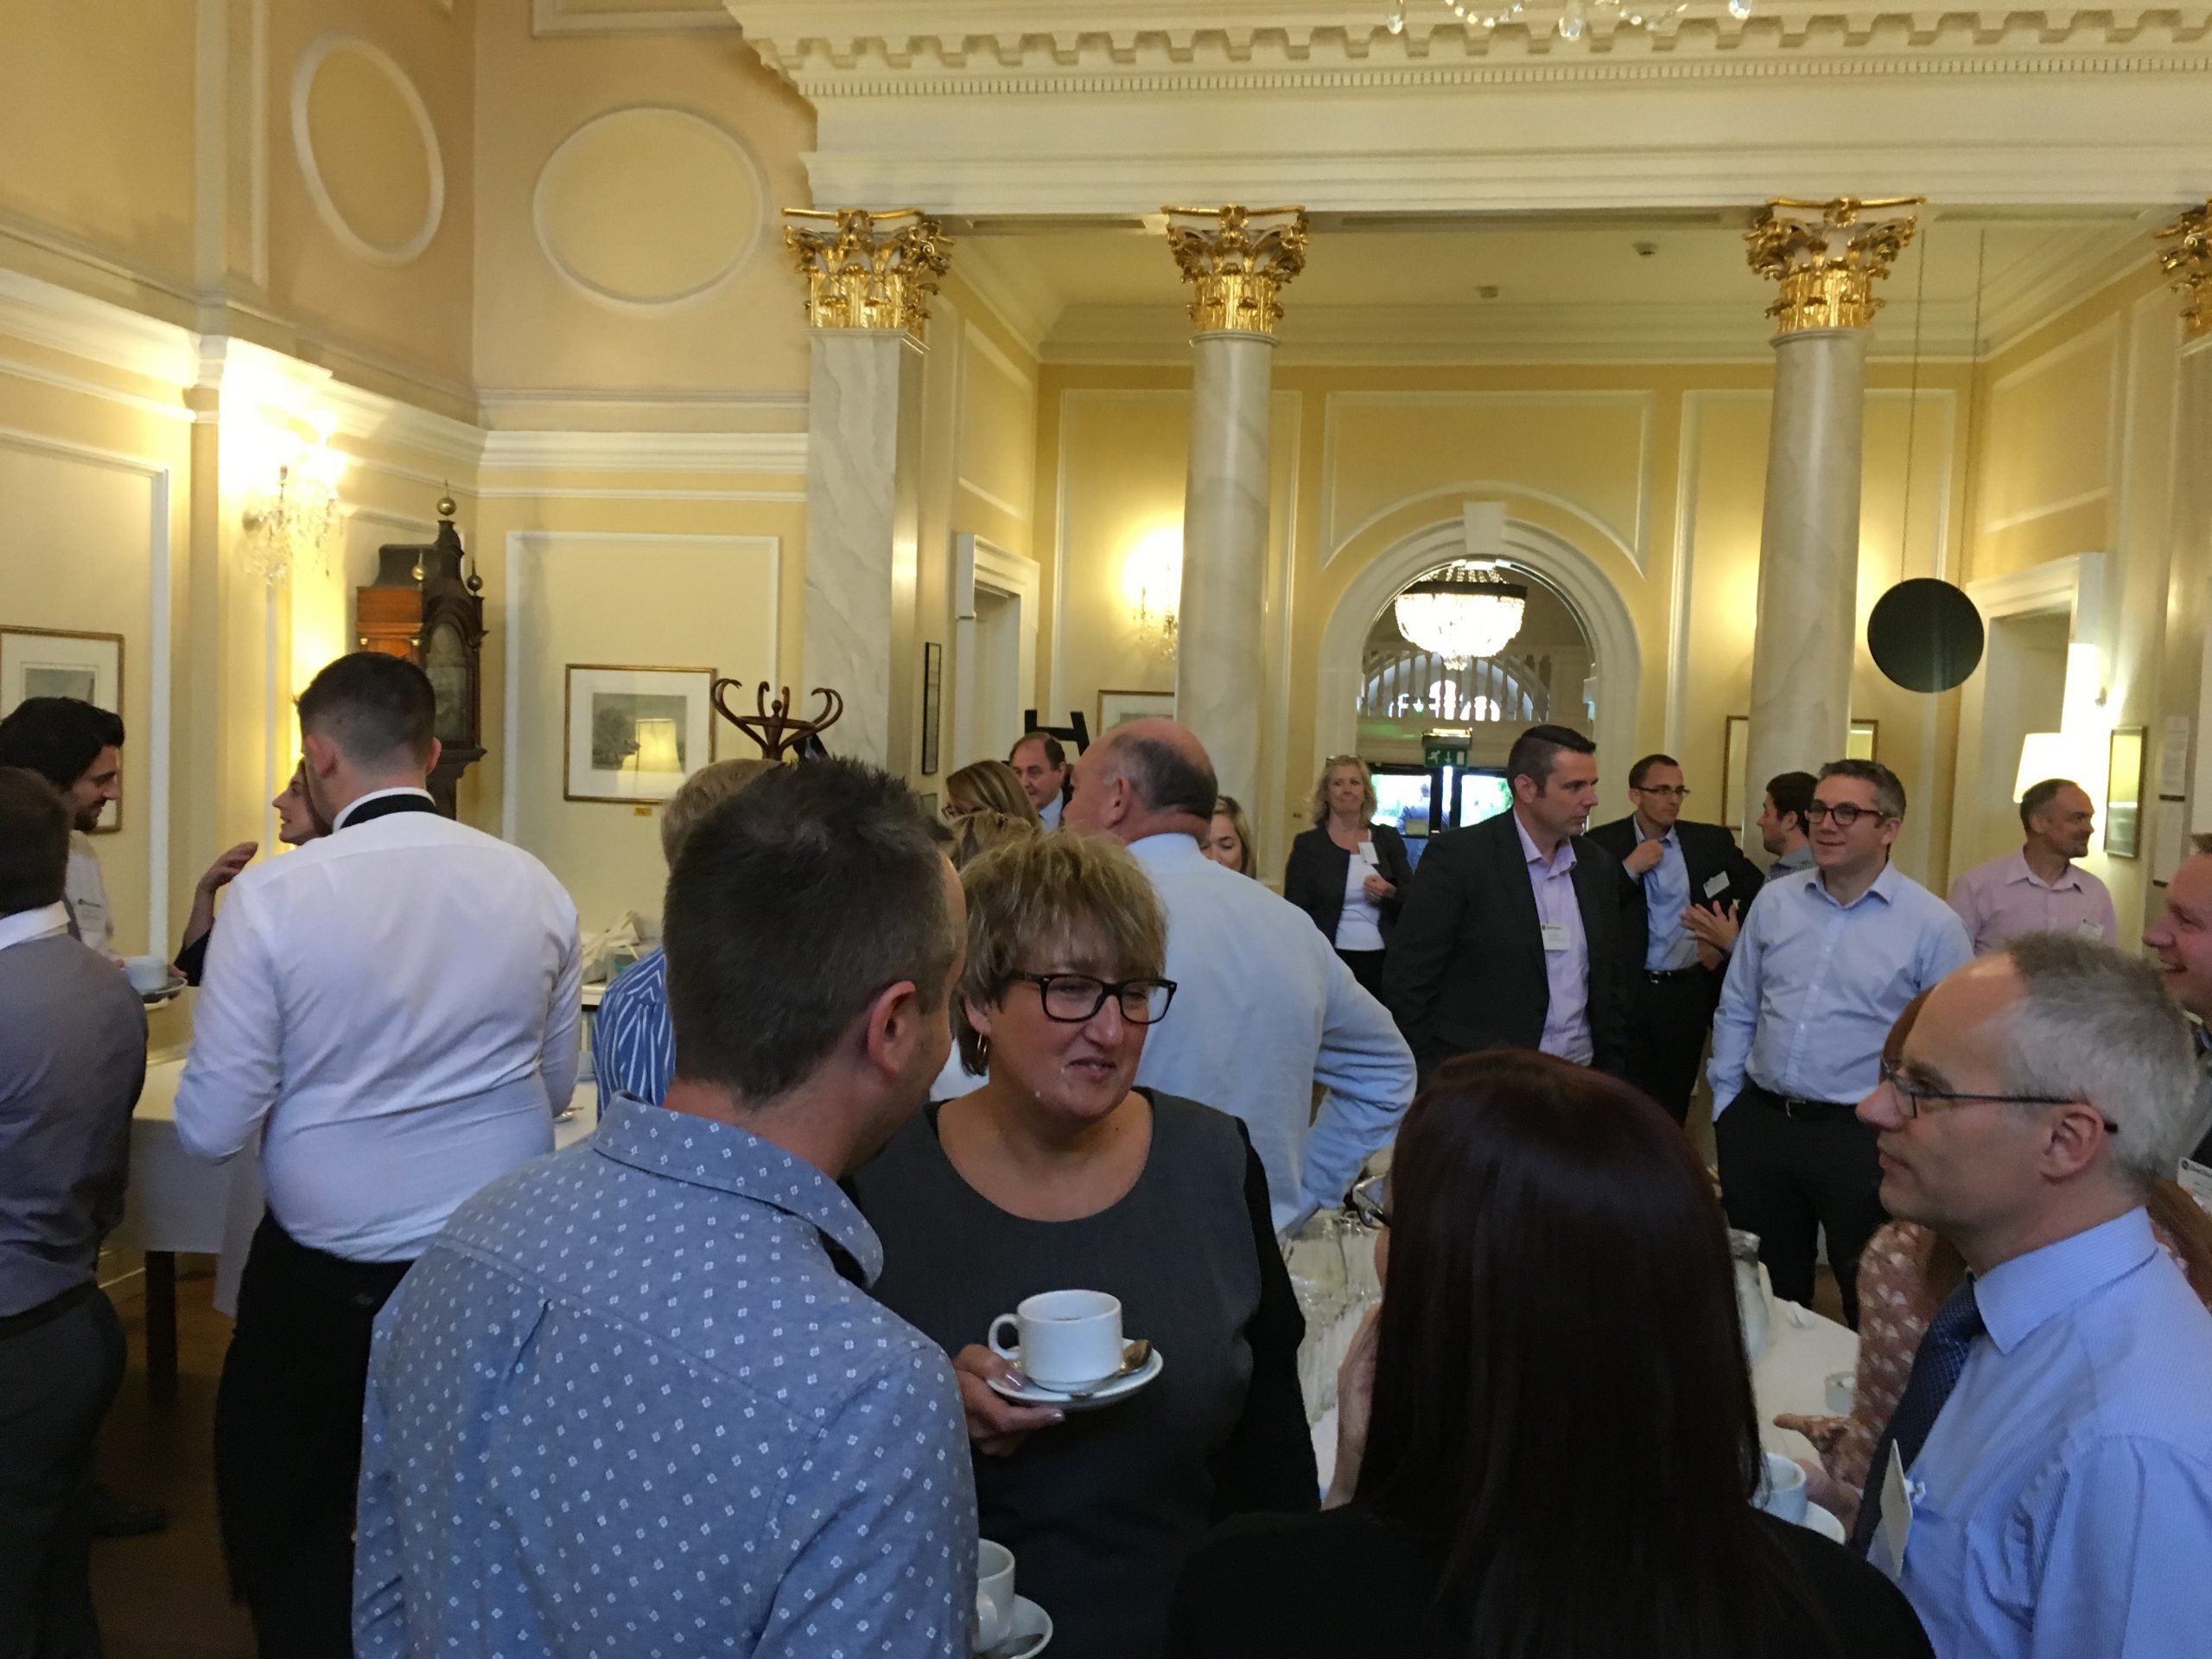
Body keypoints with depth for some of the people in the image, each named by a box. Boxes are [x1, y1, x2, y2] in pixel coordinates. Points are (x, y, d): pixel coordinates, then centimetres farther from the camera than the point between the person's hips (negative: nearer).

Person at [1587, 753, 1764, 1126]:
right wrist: (1629, 869, -16)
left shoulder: (1712, 841, 5)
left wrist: (1726, 945, 5)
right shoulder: (1603, 843, -2)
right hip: (1628, 994, -2)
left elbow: (1760, 896, 13)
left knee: (1673, 1104, 11)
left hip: (1689, 993, 3)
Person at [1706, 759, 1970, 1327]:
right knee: (1765, 1295, 17)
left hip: (1862, 1137, -4)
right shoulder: (1774, 902, 4)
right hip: (1758, 1124, 4)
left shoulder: (1932, 924, -7)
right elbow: (1736, 1012, 11)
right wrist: (1726, 1102, 8)